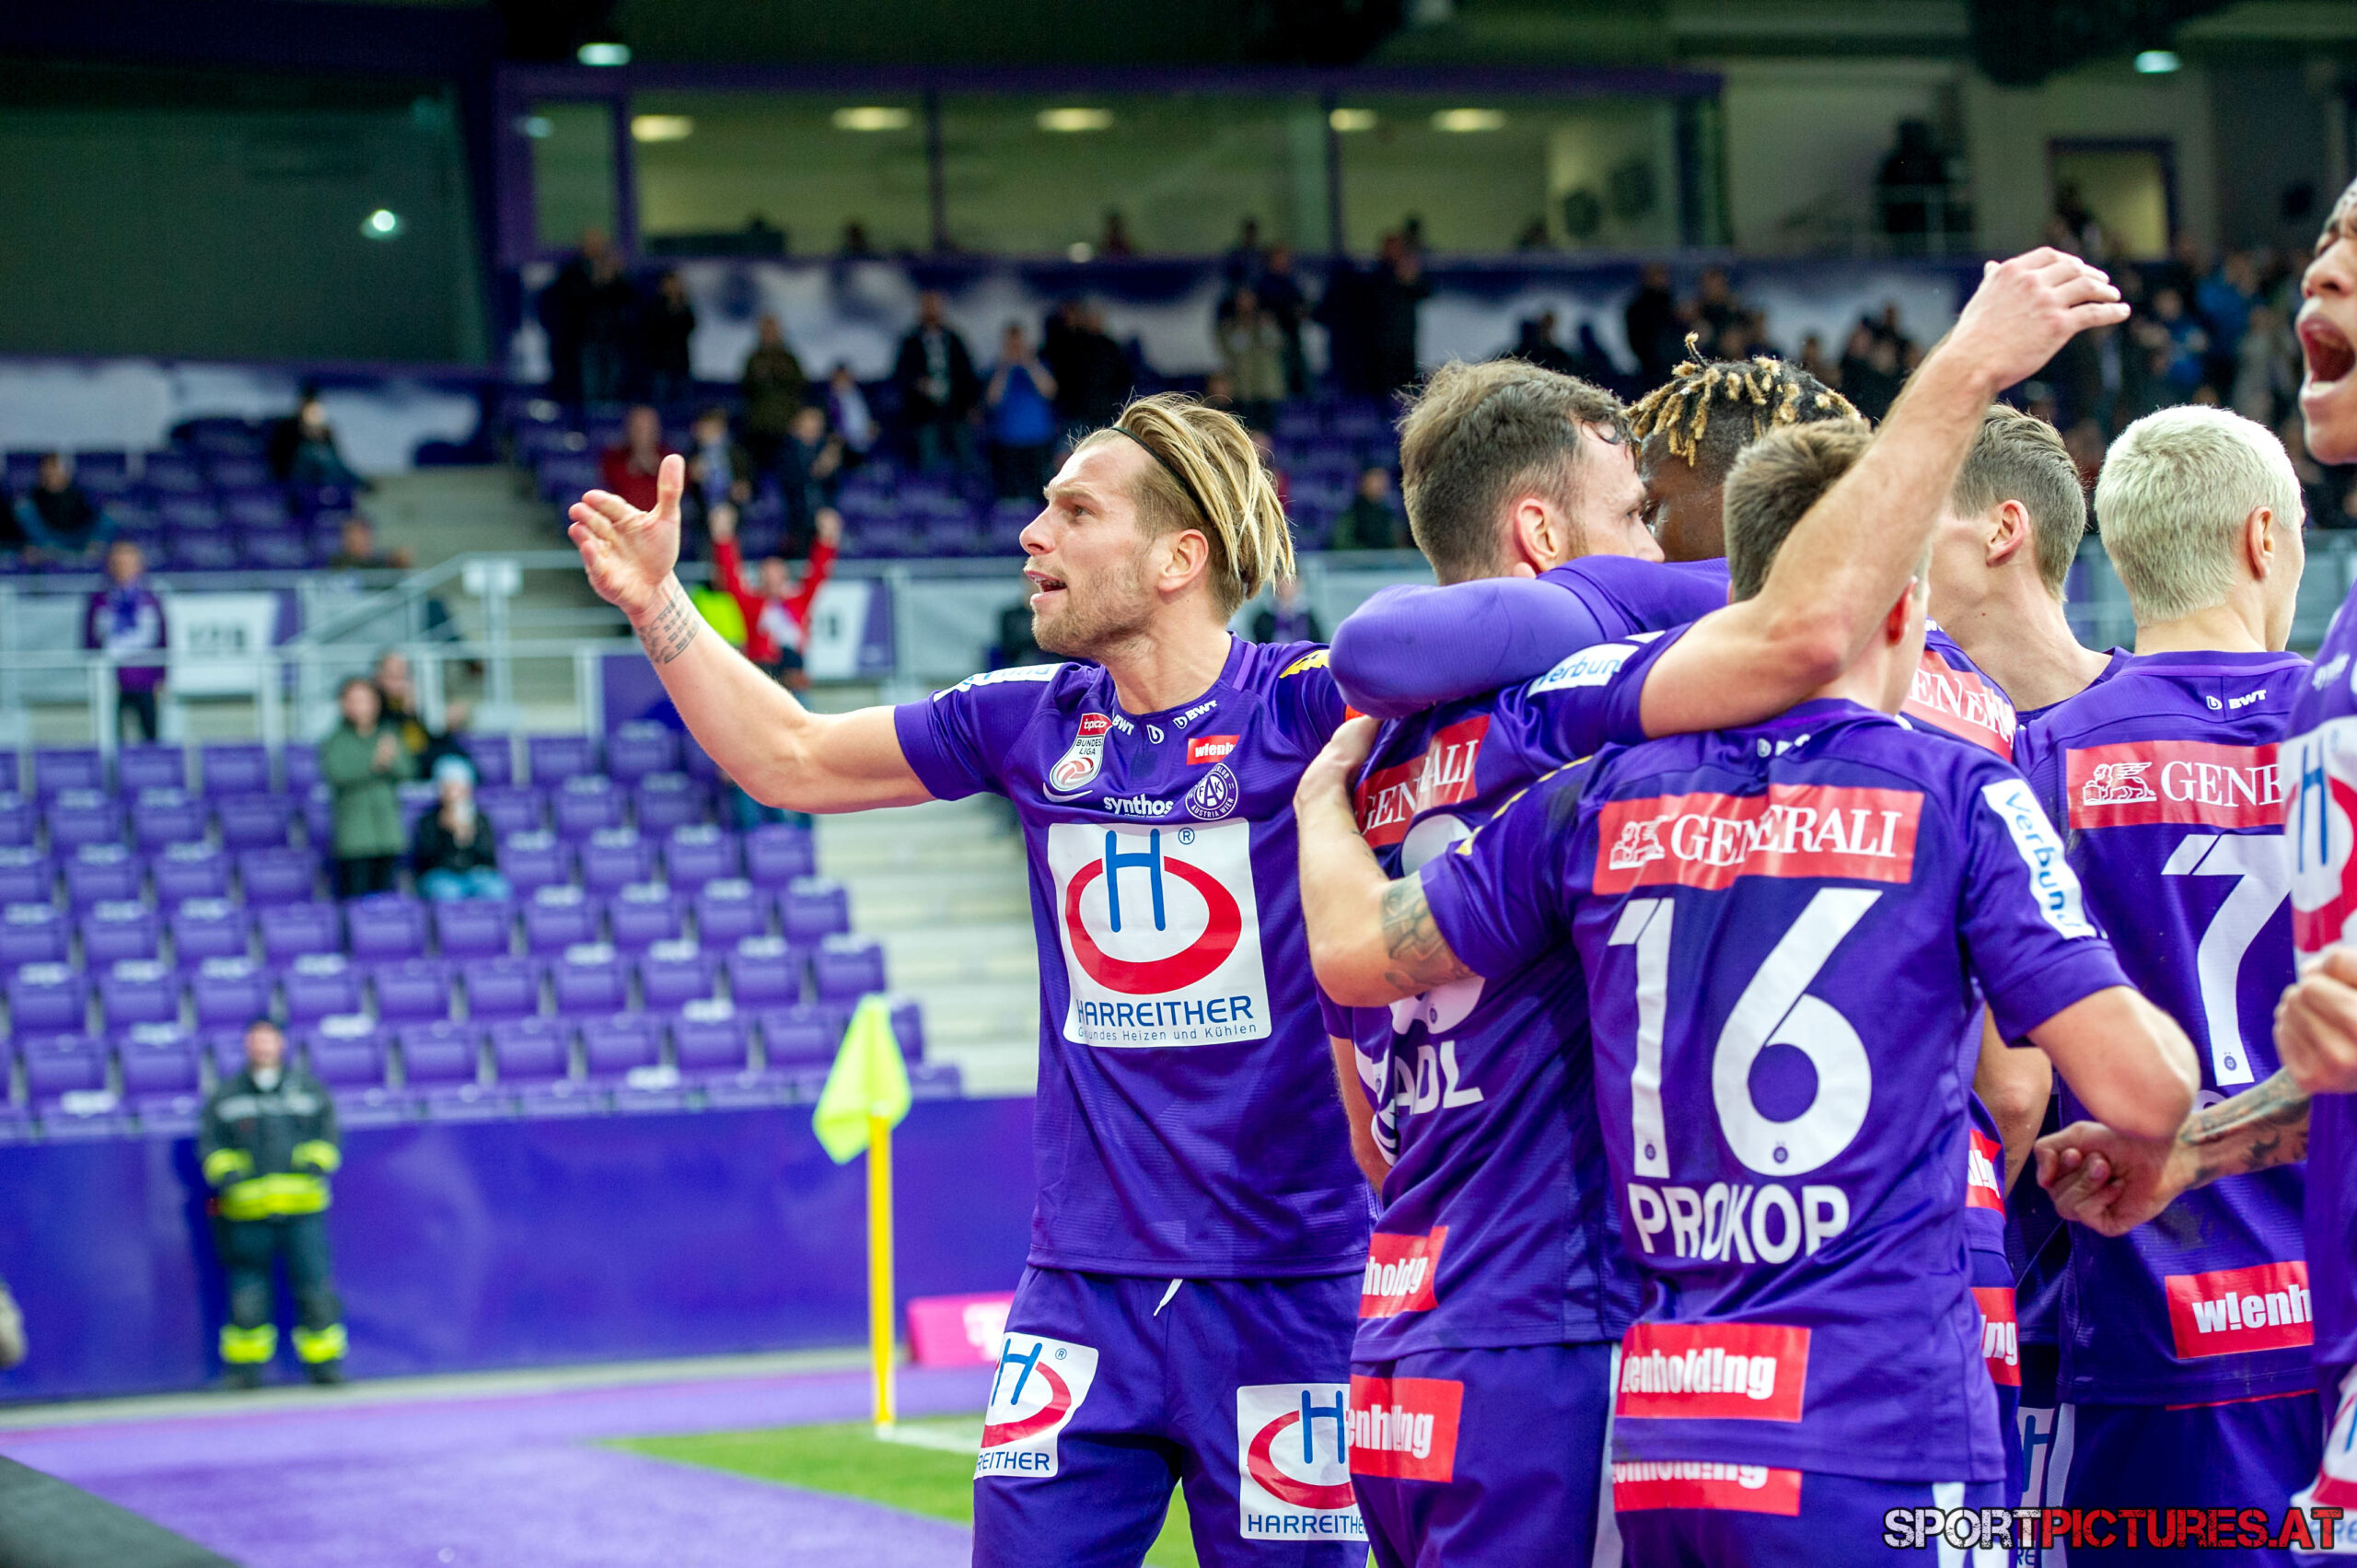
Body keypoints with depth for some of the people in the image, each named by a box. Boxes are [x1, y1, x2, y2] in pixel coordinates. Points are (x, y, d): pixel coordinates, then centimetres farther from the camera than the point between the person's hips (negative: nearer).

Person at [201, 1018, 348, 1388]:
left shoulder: (310, 1090, 13)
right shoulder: (224, 1095, 12)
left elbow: (328, 1135, 13)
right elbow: (210, 1144, 10)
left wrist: (317, 1160, -6)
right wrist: (225, 1171, -9)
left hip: (302, 1208, 0)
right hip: (246, 1211, 0)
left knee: (314, 1285, -5)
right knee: (248, 1292, -3)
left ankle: (324, 1362, 5)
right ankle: (244, 1366, 8)